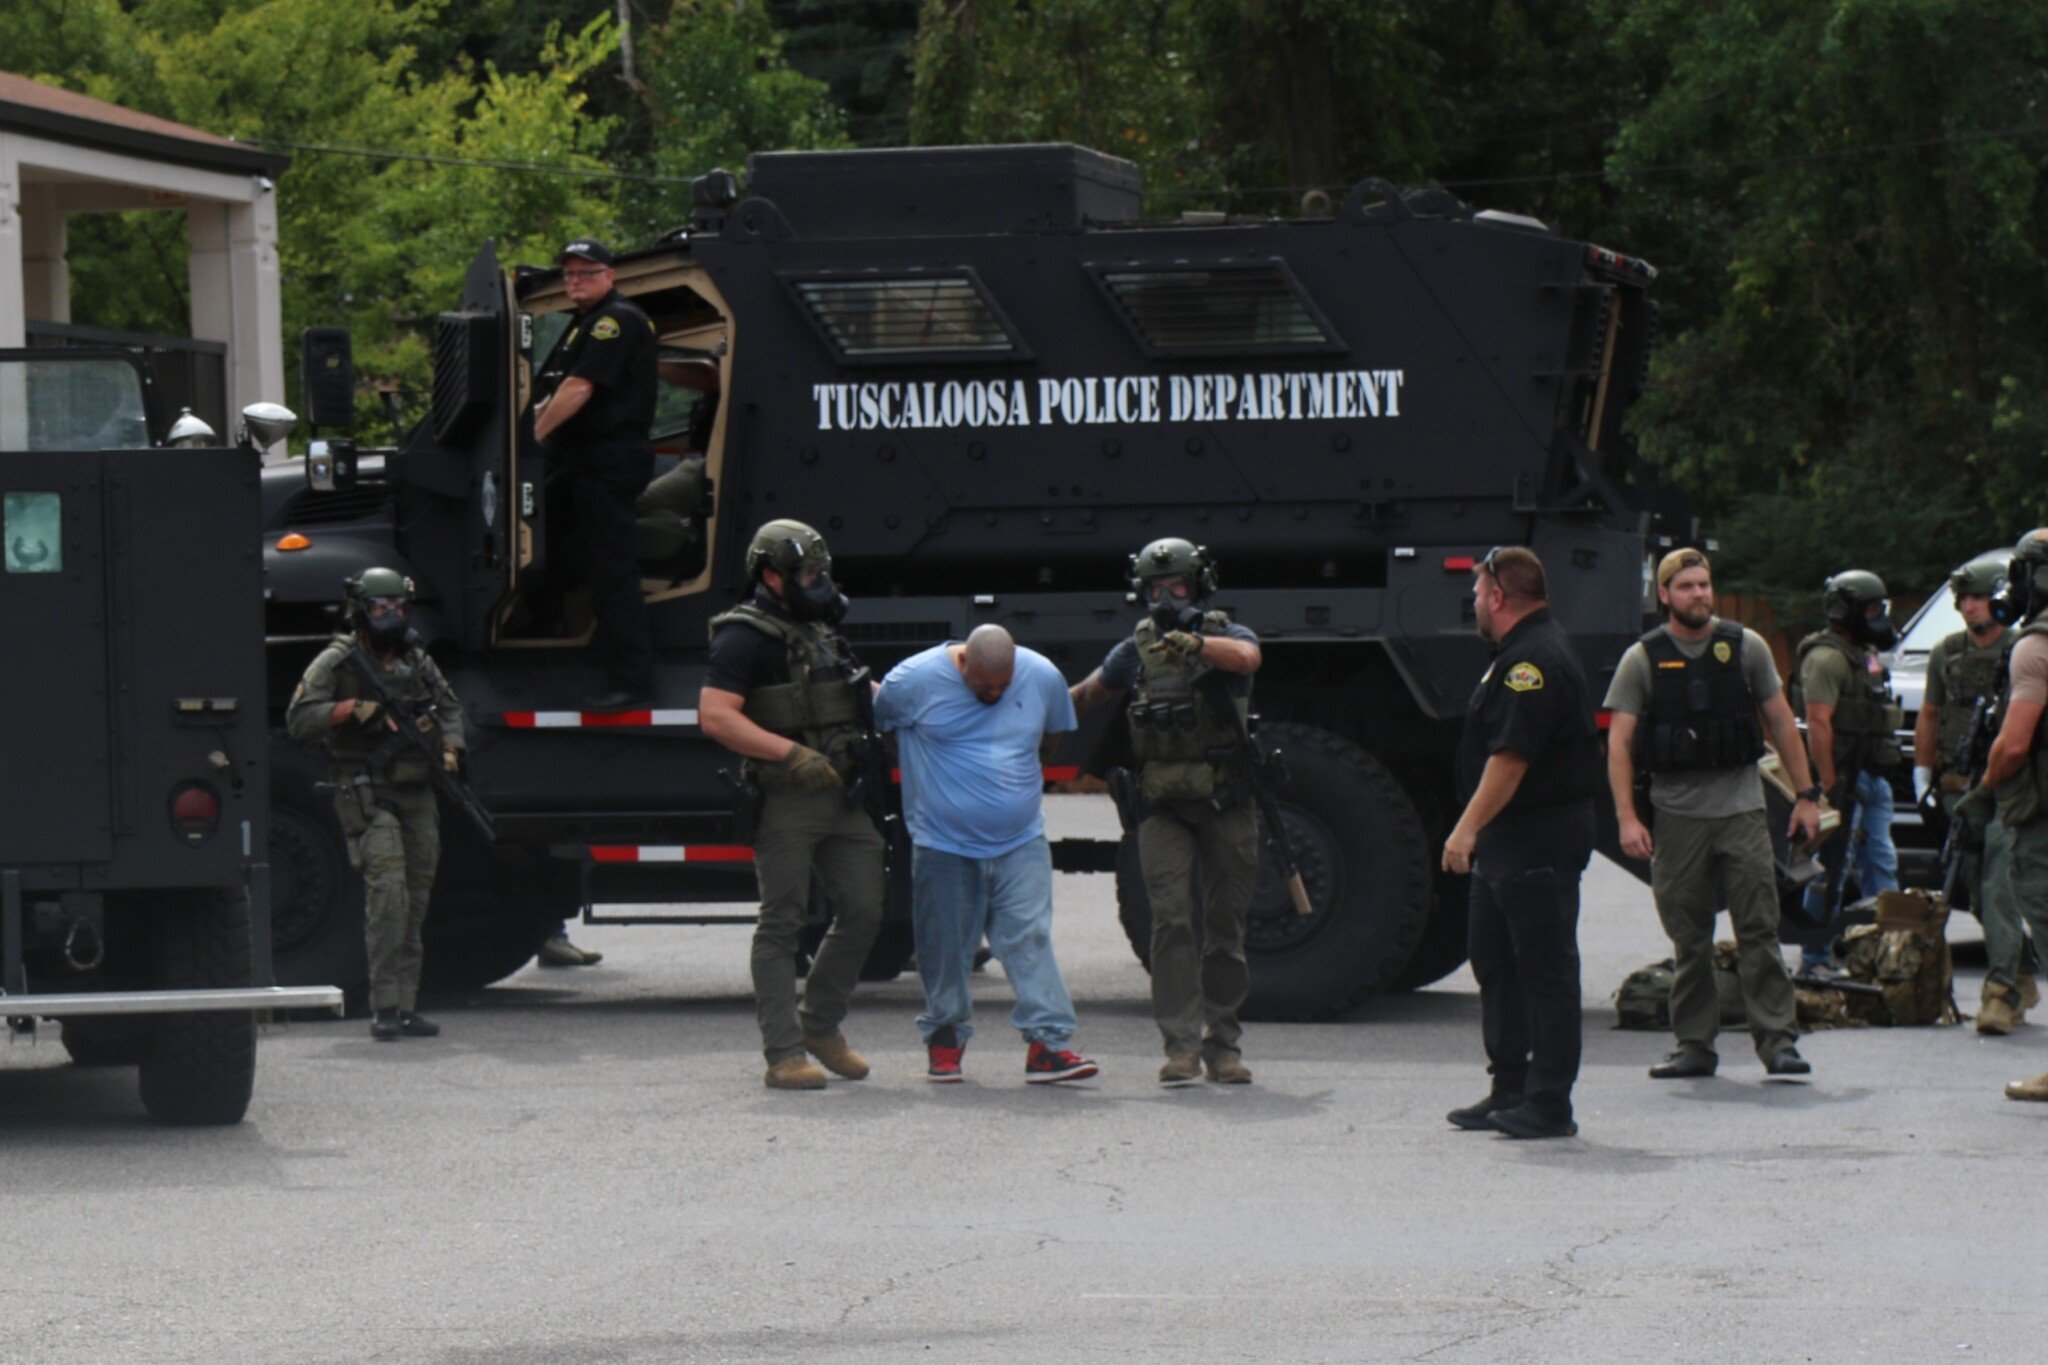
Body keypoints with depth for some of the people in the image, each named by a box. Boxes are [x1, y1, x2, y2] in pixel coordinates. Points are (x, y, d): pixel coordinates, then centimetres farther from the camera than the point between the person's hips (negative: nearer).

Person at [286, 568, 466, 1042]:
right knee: (387, 889, -19)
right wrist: (353, 710, -18)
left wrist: (450, 747, 8)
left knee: (416, 897, 5)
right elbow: (299, 720, -7)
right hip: (368, 794, -6)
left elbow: (449, 705, 27)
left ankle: (407, 1006, 10)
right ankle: (384, 1007, -20)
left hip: (417, 794, 6)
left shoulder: (415, 659, 15)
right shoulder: (337, 662, -2)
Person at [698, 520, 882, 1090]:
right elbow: (715, 716, -18)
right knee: (782, 924, -5)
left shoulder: (820, 631, 20)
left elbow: (863, 692, 35)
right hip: (785, 801, -8)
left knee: (863, 911, 6)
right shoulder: (745, 637, -7)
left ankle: (820, 1025, 23)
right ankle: (783, 1054, -3)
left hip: (841, 794, 8)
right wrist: (790, 753, -23)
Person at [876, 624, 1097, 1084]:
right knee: (945, 944, 5)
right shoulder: (915, 680, -11)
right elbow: (880, 724, 7)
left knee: (1030, 937, -8)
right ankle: (945, 1039, 21)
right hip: (942, 844, -1)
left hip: (1020, 843, 1)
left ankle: (1048, 1043, -12)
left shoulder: (1044, 678, -1)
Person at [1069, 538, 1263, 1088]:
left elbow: (1246, 657, -24)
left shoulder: (1226, 635, 2)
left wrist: (1196, 643, -39)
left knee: (1226, 923, 4)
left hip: (1226, 802, -1)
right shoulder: (1137, 651, 10)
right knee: (1171, 919, -11)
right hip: (1163, 808, 1)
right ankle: (1182, 1045, -12)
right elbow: (1087, 693, 26)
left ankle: (1223, 1043, 13)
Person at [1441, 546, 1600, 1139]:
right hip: (1507, 838, 11)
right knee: (1496, 959, 15)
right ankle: (1509, 1091, 21)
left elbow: (1512, 758, -24)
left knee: (1544, 968, -7)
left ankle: (1548, 1103, -4)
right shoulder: (1519, 655, 18)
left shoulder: (1534, 661, -18)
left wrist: (1468, 829, -23)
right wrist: (1475, 832, 19)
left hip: (1539, 839, -11)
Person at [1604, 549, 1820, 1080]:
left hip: (1741, 810, 0)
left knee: (1759, 931, -5)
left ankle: (1777, 1040, -4)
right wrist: (1627, 817, -9)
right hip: (1678, 813, 0)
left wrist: (1807, 795, 7)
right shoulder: (1642, 660, 3)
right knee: (1689, 939, 4)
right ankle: (1694, 1045, 11)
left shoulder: (1745, 647, 6)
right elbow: (1619, 742, 0)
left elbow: (1780, 722, 11)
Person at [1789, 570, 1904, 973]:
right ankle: (1816, 959, -1)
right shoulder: (1826, 657, -14)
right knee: (1832, 870, -6)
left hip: (1874, 778, 10)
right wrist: (1830, 785, -25)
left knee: (1882, 868, 11)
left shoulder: (1864, 654, 18)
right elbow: (1818, 722, -21)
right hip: (1845, 777, -10)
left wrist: (1883, 775, 21)